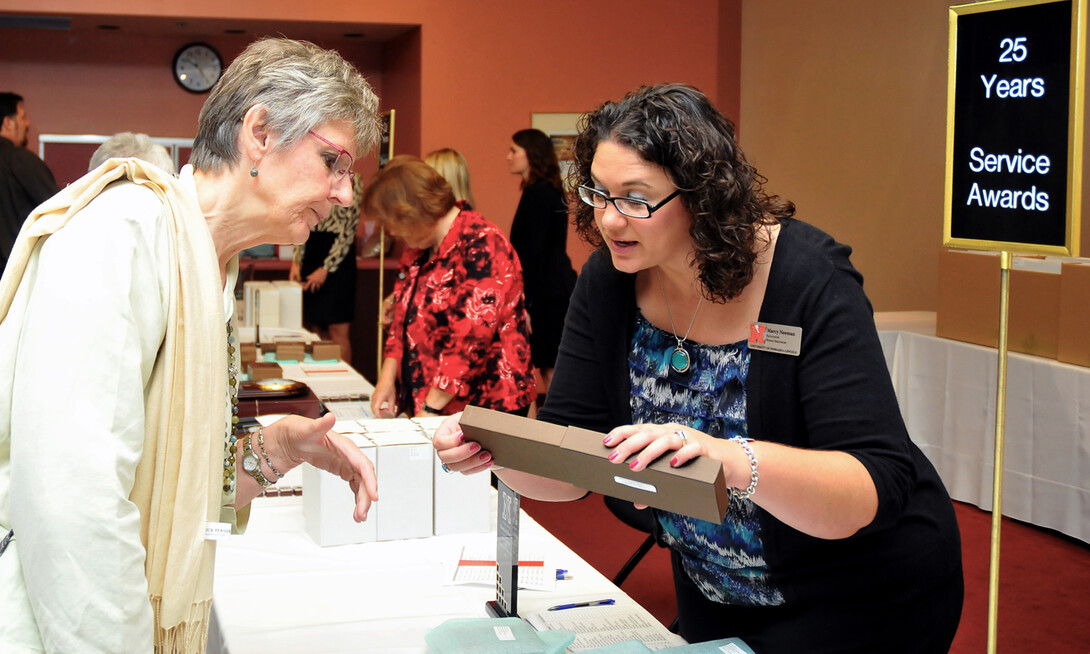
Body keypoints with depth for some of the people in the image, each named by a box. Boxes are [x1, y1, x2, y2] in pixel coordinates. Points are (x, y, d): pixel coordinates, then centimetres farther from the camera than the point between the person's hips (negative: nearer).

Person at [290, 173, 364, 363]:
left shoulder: (351, 180, -7)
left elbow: (349, 230, -10)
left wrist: (326, 268, -12)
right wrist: (296, 261, 7)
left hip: (337, 255, -6)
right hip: (311, 251, 6)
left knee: (337, 330, -6)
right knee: (315, 328, 6)